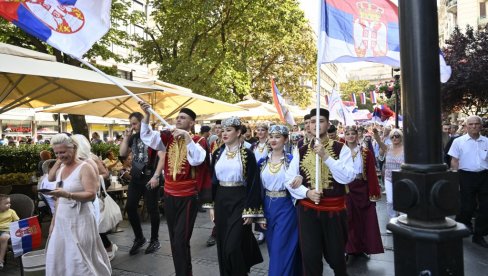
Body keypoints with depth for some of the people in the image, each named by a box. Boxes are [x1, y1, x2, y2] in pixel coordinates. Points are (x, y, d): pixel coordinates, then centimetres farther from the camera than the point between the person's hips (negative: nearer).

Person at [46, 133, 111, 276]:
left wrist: (68, 195, -34)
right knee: (58, 258, 13)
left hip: (79, 220, -7)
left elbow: (91, 194, -21)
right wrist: (53, 221, 16)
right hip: (62, 220, 7)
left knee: (79, 260, -1)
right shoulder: (61, 168, 9)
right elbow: (60, 198, 15)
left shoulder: (85, 168, -12)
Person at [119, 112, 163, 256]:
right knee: (130, 208, 7)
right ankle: (139, 238, 24)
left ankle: (154, 240, 19)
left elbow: (162, 157, -16)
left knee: (152, 209, 3)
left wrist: (156, 176, -22)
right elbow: (122, 153, 9)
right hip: (135, 178, 7)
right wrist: (126, 137, 1)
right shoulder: (133, 137, 12)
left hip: (149, 178, -6)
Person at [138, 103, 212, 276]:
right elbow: (147, 137, 0)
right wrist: (147, 116, -10)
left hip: (188, 196, -5)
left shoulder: (198, 140, -8)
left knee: (181, 241, -5)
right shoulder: (168, 137, 4)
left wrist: (187, 137, -24)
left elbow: (198, 159, -23)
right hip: (169, 194, 5)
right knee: (174, 239, 15)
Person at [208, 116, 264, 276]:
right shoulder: (217, 154, 6)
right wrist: (211, 205, 6)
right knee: (222, 245, 11)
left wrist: (250, 210, -12)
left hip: (239, 201, -5)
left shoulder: (247, 154, -8)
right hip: (221, 201, 5)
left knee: (233, 246, -6)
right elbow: (213, 180, 11)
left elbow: (253, 183, -9)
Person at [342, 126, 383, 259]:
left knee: (364, 218, 9)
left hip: (362, 188, 0)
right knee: (349, 219, 6)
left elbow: (371, 173, -3)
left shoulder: (366, 152, -1)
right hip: (345, 189, 0)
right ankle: (349, 247, 20)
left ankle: (365, 247, 26)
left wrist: (373, 192, -8)